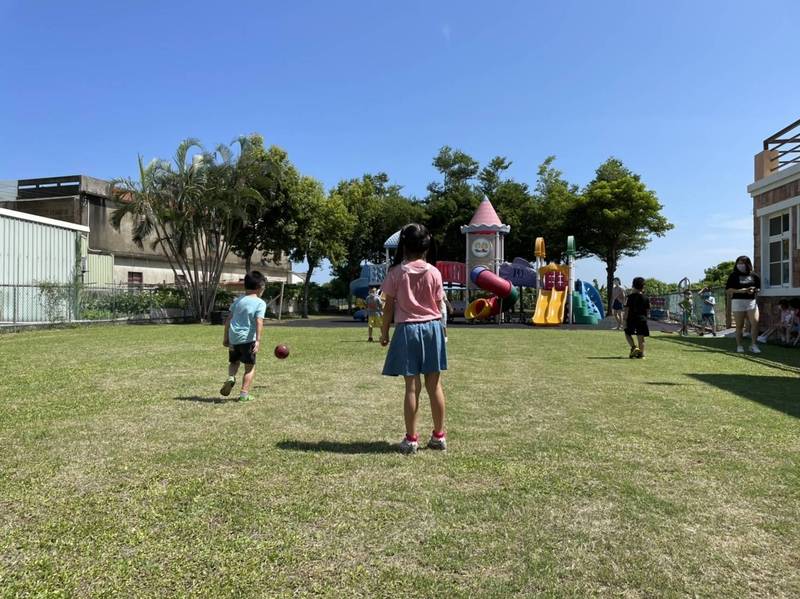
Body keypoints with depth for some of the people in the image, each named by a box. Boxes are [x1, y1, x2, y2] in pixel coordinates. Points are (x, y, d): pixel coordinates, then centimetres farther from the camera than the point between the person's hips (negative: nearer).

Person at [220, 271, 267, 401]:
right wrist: (258, 340, -21)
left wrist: (225, 337, 21)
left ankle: (231, 377, -2)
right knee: (250, 367, 7)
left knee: (234, 361, 26)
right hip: (248, 338, -5)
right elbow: (259, 322, -17)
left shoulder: (238, 300, 12)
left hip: (233, 338, 5)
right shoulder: (260, 303, -5)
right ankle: (244, 394, 0)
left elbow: (228, 319, 13)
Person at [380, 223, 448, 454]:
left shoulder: (396, 272, -4)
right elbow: (438, 305, 3)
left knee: (412, 386, 2)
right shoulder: (434, 272, 0)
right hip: (431, 327, 2)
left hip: (407, 329, -2)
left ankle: (411, 439, 6)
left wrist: (384, 331, 9)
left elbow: (389, 306, -2)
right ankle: (439, 436, 18)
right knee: (434, 385, 9)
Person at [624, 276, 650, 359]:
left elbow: (627, 309, -8)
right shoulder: (645, 298, 2)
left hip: (632, 318, -2)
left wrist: (625, 320, -4)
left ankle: (633, 347, -8)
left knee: (628, 333, 13)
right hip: (642, 319, 2)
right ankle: (641, 353, 4)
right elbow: (647, 310, 5)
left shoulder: (631, 297, -6)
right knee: (641, 337, 6)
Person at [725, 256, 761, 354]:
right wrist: (739, 290, -16)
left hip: (751, 301, 2)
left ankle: (753, 345, -2)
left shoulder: (753, 276, 8)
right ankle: (739, 346, 11)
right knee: (739, 326, 2)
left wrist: (754, 290, -7)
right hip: (738, 302, -2)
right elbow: (727, 289, -1)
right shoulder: (734, 276, 3)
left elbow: (759, 288, 15)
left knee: (755, 323, -11)